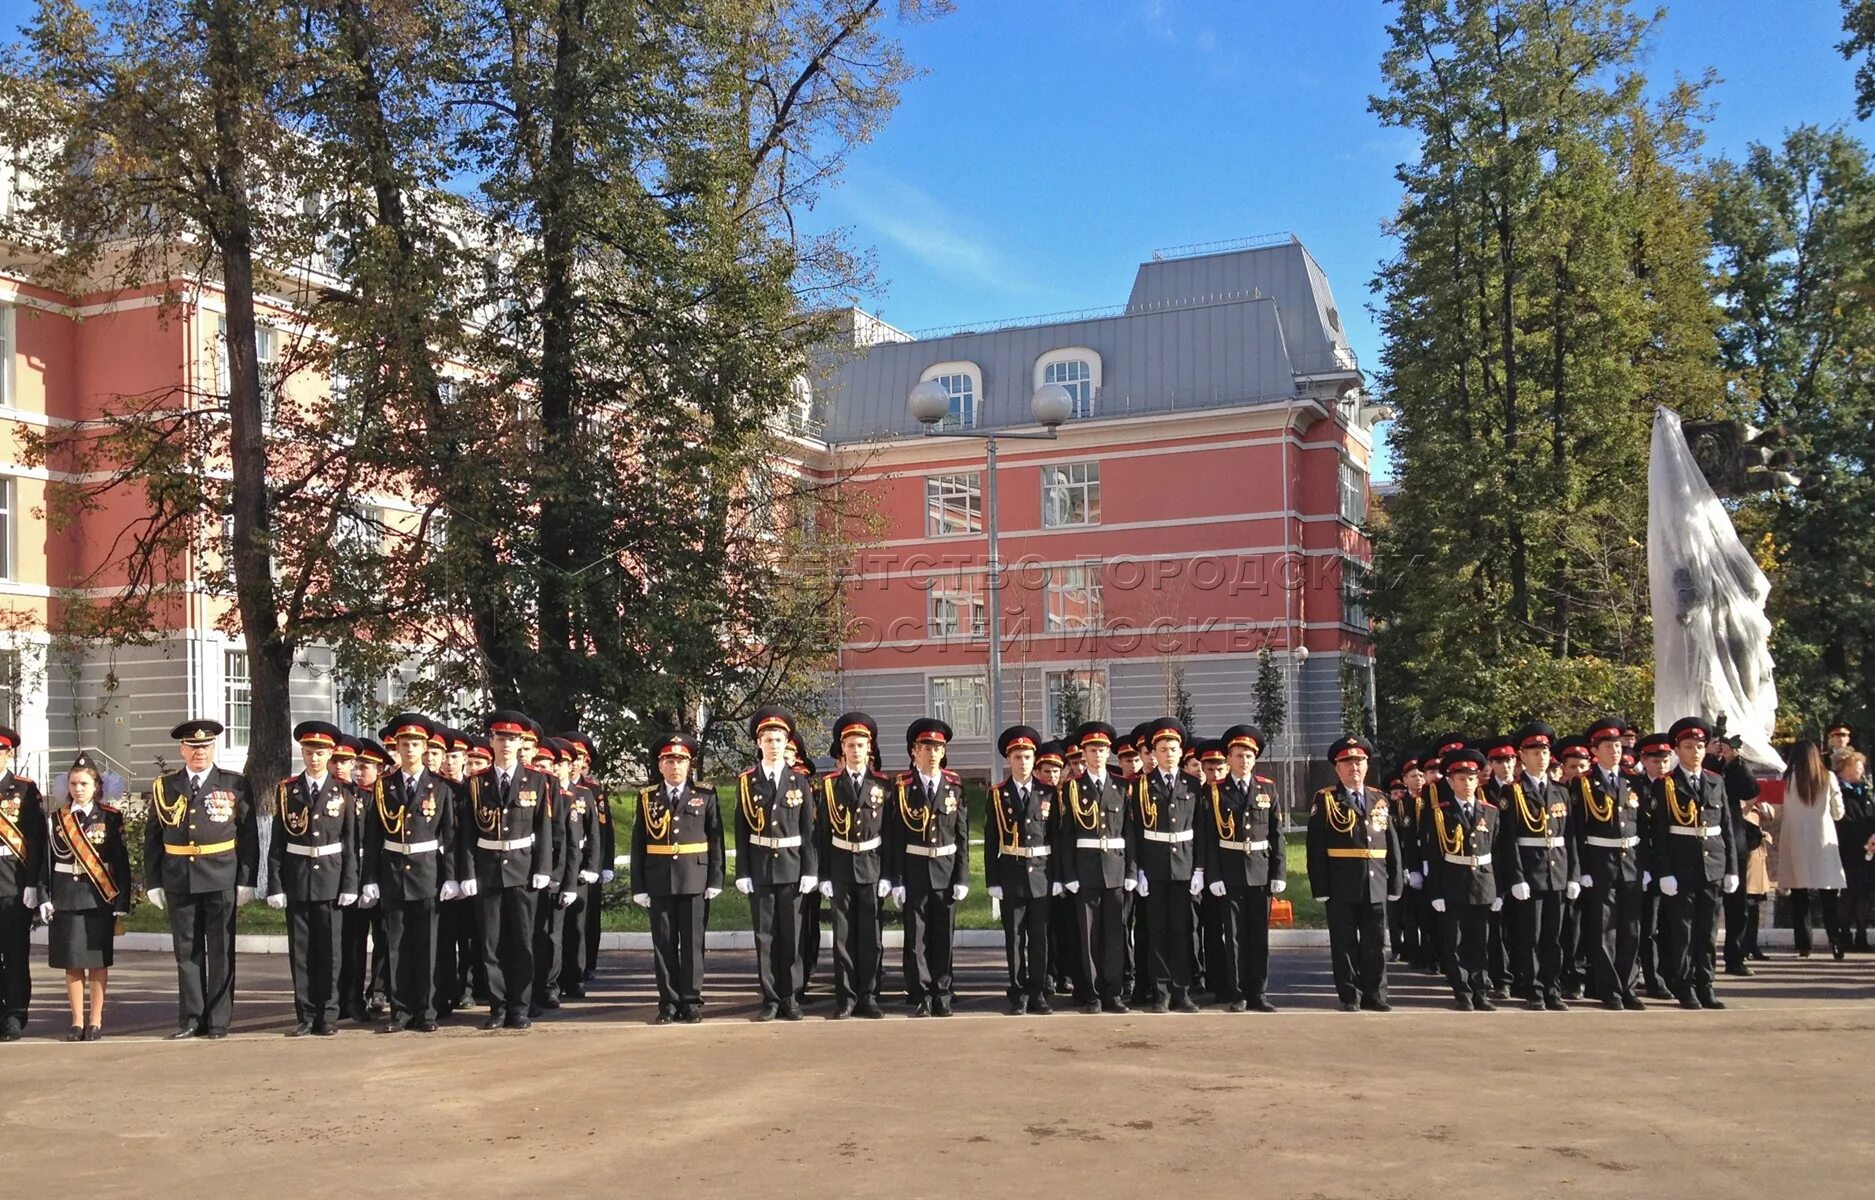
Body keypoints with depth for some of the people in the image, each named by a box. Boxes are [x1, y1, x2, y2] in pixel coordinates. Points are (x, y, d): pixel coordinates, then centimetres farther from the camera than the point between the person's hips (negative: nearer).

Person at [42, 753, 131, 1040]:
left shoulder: (110, 818, -1)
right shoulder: (58, 818, 7)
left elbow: (121, 861, -3)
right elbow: (49, 858, 5)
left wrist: (122, 902, -7)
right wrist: (45, 897, -3)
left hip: (100, 896, -2)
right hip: (66, 896, 2)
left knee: (97, 961, 3)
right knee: (72, 962, 6)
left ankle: (95, 1022, 11)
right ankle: (77, 1022, 14)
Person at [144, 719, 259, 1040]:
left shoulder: (235, 785, 3)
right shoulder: (164, 787, 8)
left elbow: (248, 836, 2)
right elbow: (152, 838, 9)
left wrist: (247, 880, -4)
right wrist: (153, 882, 3)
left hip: (221, 880, -2)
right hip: (179, 882, 2)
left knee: (221, 952, 3)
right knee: (187, 951, 7)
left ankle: (219, 1020, 10)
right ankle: (191, 1019, 14)